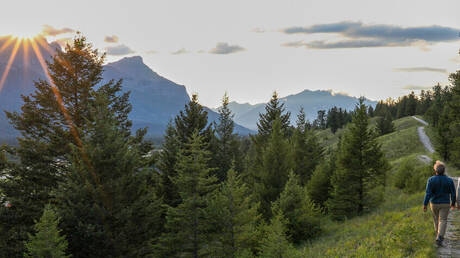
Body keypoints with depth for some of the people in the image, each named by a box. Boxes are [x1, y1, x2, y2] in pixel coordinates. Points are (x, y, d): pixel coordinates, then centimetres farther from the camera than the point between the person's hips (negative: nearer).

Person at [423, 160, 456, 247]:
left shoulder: (431, 180, -15)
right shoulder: (449, 180, -12)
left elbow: (428, 193, -18)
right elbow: (453, 194, -6)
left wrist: (425, 204, -12)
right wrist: (453, 203, 11)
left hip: (434, 204, 1)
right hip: (445, 204, -1)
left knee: (436, 219, 22)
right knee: (443, 221, 1)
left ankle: (439, 235, 38)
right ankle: (439, 238, -17)